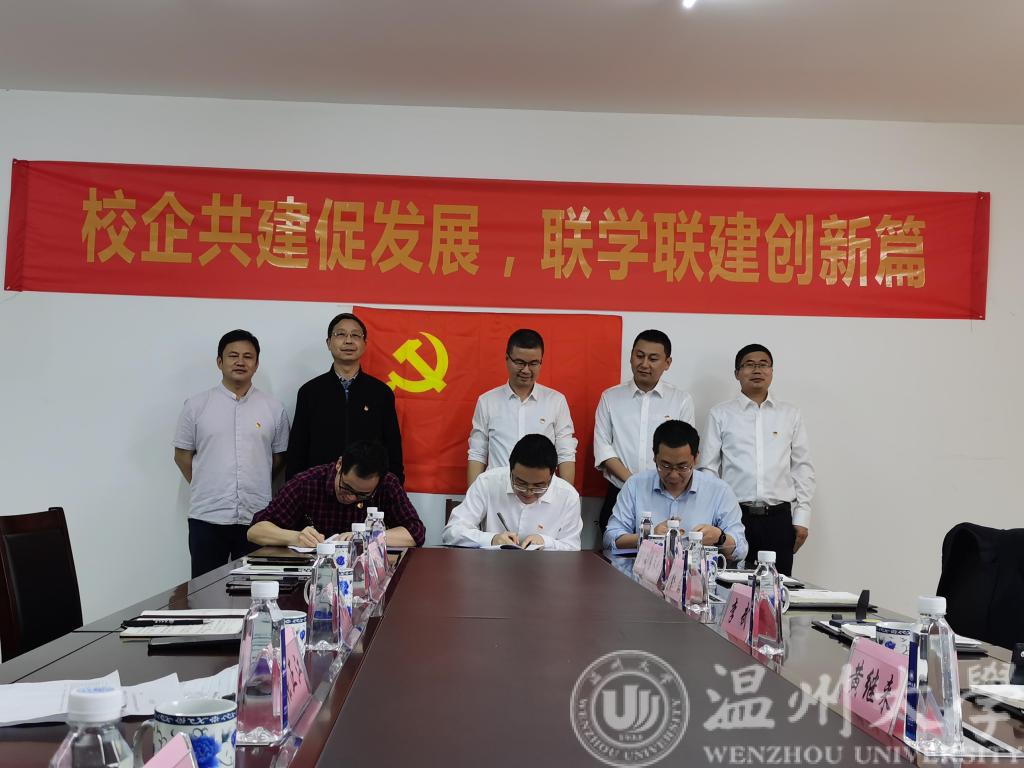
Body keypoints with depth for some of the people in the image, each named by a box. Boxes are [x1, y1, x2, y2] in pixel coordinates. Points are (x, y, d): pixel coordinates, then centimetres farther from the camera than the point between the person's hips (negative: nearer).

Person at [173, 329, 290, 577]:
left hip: (256, 519, 1)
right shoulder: (196, 405, 4)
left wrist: (253, 487, 9)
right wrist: (205, 488, 7)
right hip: (207, 518, 0)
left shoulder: (274, 409, 6)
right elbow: (182, 455, 9)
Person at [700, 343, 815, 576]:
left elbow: (803, 468, 10)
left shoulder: (790, 414, 11)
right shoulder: (720, 414, 6)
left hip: (778, 518, 1)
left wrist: (801, 518, 4)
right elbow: (709, 468, 5)